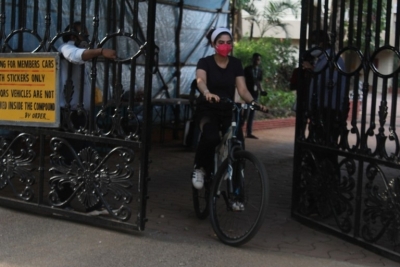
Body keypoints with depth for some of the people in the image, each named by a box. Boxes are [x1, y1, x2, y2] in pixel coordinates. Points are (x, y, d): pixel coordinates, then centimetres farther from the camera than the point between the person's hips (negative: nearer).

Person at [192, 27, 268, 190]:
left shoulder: (235, 64, 3)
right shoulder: (205, 62, -7)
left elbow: (242, 89, -6)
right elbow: (200, 80, -28)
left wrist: (253, 102, -26)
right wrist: (207, 93, -51)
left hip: (228, 110, 3)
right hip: (208, 109, -3)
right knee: (211, 137, -35)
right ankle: (200, 168, -6)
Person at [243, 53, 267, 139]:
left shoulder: (260, 70, 11)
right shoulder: (247, 69, -4)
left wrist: (261, 90, 2)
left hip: (255, 94, 6)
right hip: (247, 93, -6)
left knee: (252, 114, 8)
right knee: (246, 113, -12)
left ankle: (249, 133, 13)